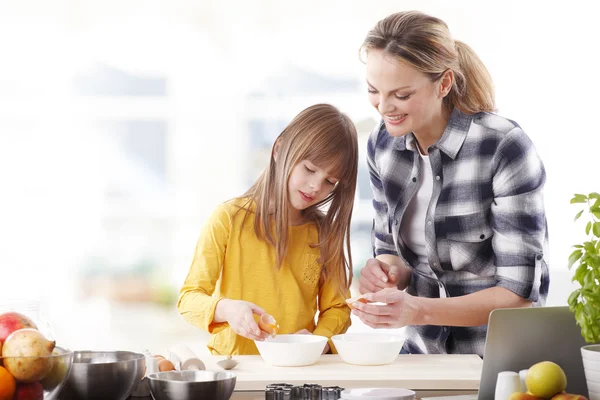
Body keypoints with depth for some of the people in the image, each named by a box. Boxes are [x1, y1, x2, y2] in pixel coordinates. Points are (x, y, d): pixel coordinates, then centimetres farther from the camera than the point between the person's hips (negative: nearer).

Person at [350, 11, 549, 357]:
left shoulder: (505, 148, -17)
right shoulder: (383, 144, 1)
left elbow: (521, 291, -15)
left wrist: (418, 310, -26)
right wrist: (388, 273, -10)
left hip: (501, 363, -5)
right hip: (422, 352, 5)